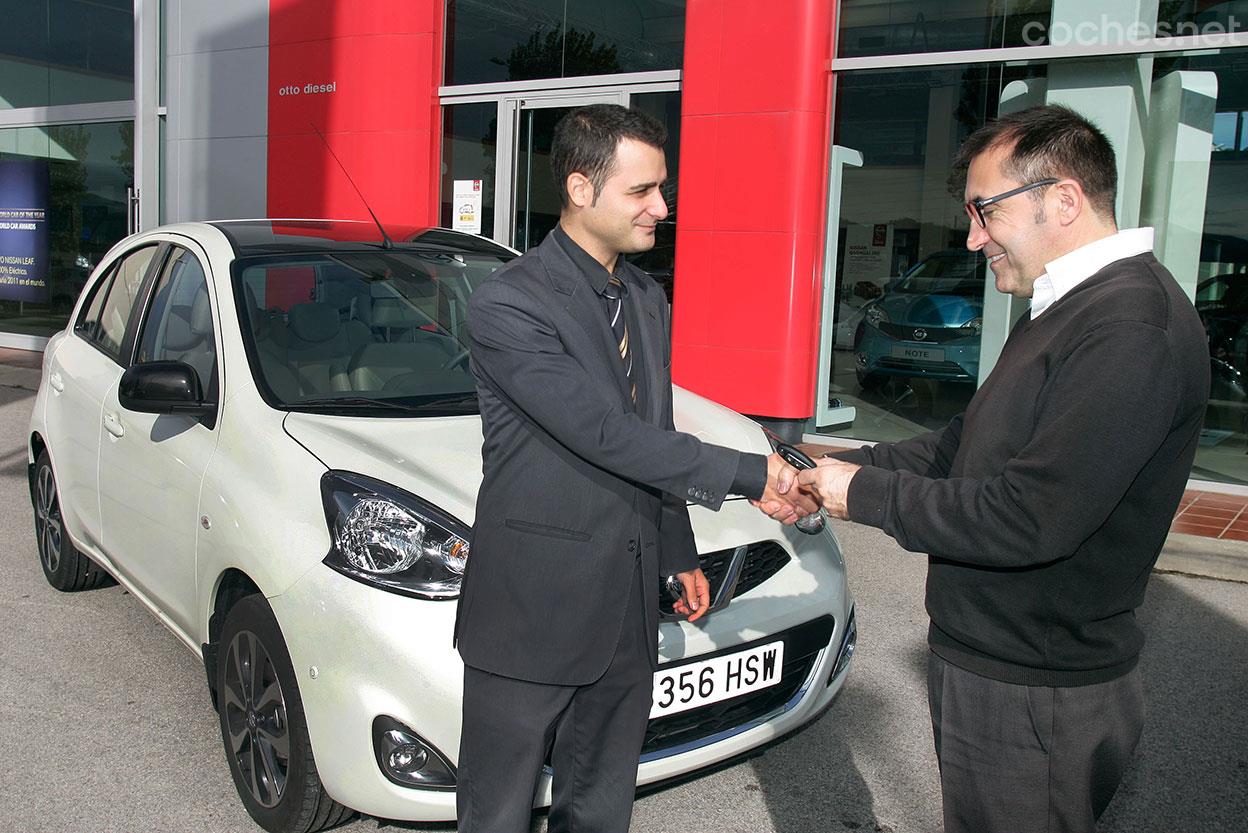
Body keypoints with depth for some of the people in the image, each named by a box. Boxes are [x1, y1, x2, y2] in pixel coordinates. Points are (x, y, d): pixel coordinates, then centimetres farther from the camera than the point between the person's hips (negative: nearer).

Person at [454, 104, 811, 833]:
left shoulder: (648, 298, 10)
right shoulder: (507, 305, -16)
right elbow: (606, 434, -23)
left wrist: (680, 554, 19)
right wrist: (749, 474, -20)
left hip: (625, 609, 7)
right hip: (533, 611, -7)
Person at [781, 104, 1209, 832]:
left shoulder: (1134, 325, -24)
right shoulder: (1069, 309, 11)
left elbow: (1027, 519, -29)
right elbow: (960, 447, 13)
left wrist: (867, 493, -18)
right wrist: (834, 471, 2)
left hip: (1037, 702, -9)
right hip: (991, 667, 10)